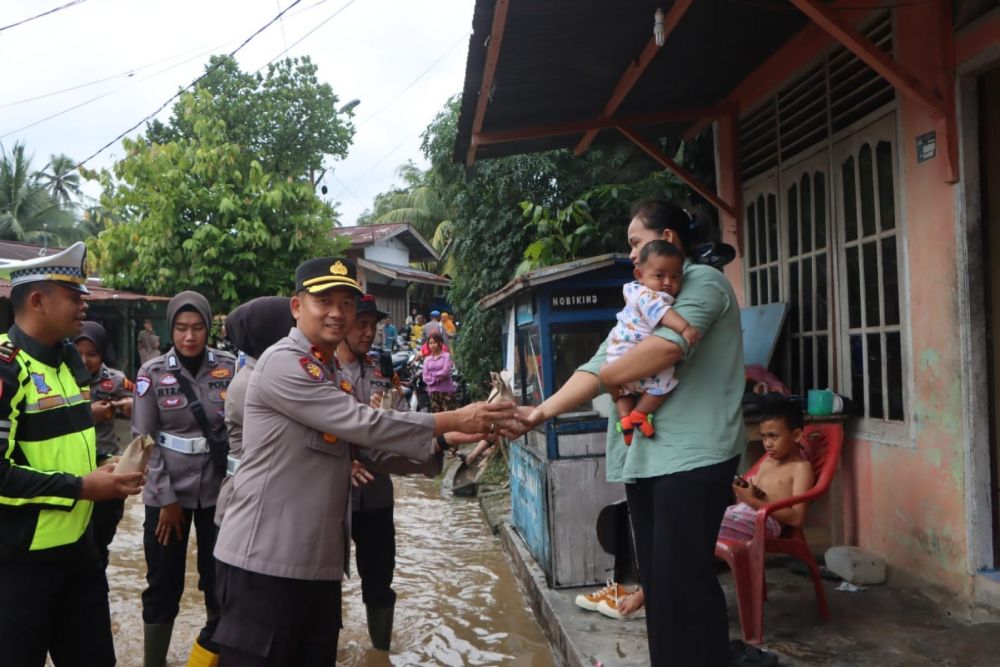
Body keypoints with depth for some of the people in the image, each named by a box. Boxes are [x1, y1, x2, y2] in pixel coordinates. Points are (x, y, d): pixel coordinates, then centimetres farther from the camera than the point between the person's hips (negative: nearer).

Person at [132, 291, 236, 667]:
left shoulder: (228, 367, -2)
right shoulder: (153, 373, -4)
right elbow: (143, 439, -4)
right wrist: (166, 498, -8)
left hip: (219, 489, 1)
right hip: (167, 492, -1)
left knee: (222, 579, 7)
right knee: (164, 584, 8)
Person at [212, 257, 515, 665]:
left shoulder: (335, 376, 15)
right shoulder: (282, 364, -14)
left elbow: (366, 444, 11)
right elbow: (364, 425, -19)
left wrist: (448, 442, 0)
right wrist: (454, 420, -14)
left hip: (320, 559, 8)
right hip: (266, 558, -8)